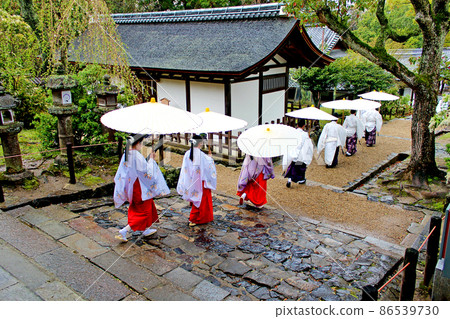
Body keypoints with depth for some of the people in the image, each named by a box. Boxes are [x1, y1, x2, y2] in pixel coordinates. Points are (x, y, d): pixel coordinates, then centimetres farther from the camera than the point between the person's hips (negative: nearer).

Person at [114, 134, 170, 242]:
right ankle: (124, 231, -3)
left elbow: (122, 172, 5)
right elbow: (146, 171, -19)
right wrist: (151, 160, -7)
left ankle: (146, 229, 36)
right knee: (143, 211, 4)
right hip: (139, 187, -9)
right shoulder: (138, 156, -23)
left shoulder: (126, 155, 1)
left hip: (130, 186, 9)